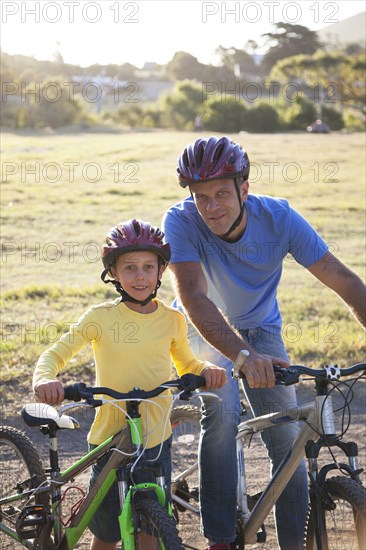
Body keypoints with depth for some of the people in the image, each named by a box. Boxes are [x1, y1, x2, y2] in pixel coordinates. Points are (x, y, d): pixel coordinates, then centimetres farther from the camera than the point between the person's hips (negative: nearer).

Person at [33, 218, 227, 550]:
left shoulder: (173, 320, 1)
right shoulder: (100, 317, -8)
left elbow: (186, 365, 16)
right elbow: (55, 354, -7)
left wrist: (207, 370, -7)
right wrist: (45, 379, -29)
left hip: (157, 440, 2)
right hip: (110, 439, -2)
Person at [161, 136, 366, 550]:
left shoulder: (278, 217, -26)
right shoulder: (181, 222, -30)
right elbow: (194, 299, -42)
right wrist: (243, 356, -57)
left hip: (261, 327, 2)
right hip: (206, 330, -2)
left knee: (287, 438, -6)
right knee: (222, 412, -28)